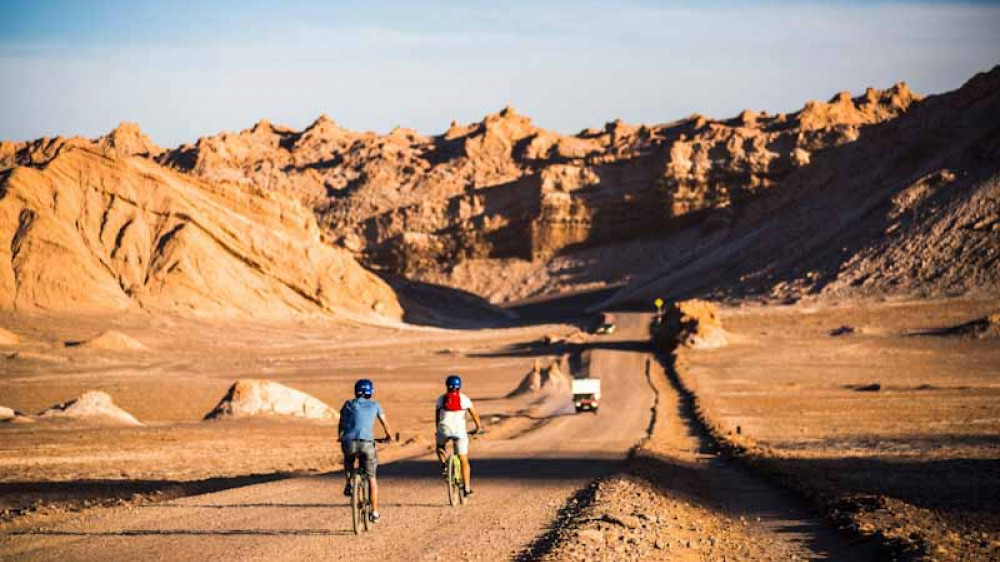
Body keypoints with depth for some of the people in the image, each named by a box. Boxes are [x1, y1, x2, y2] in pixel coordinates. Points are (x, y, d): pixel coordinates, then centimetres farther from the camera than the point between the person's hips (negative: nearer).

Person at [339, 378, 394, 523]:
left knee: (348, 459, 38)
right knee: (371, 478, 11)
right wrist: (389, 436, 43)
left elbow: (341, 425, 24)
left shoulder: (348, 405, 17)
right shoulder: (374, 405, 15)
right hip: (367, 443, -1)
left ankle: (349, 484, 19)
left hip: (349, 442, 1)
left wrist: (340, 437, 43)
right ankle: (374, 512, 9)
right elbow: (385, 424, 24)